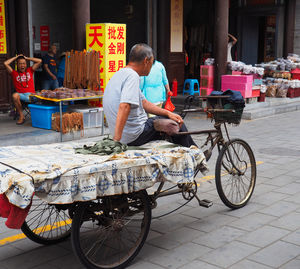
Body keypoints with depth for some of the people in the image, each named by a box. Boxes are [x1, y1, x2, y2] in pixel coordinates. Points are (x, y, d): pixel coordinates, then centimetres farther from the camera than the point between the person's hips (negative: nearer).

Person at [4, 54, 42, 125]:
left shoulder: (30, 71, 19)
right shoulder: (14, 73, 15)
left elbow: (39, 61, 15)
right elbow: (5, 63, 5)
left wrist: (27, 58, 19)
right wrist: (15, 57, 17)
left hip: (30, 94, 0)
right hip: (20, 94, 0)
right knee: (15, 95, -36)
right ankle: (21, 116, -20)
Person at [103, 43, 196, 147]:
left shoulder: (121, 74, 14)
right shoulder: (132, 76, -19)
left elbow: (144, 103, 17)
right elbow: (124, 106, -33)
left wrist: (168, 113, 9)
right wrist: (117, 139, -36)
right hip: (135, 136, -10)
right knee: (175, 124, 6)